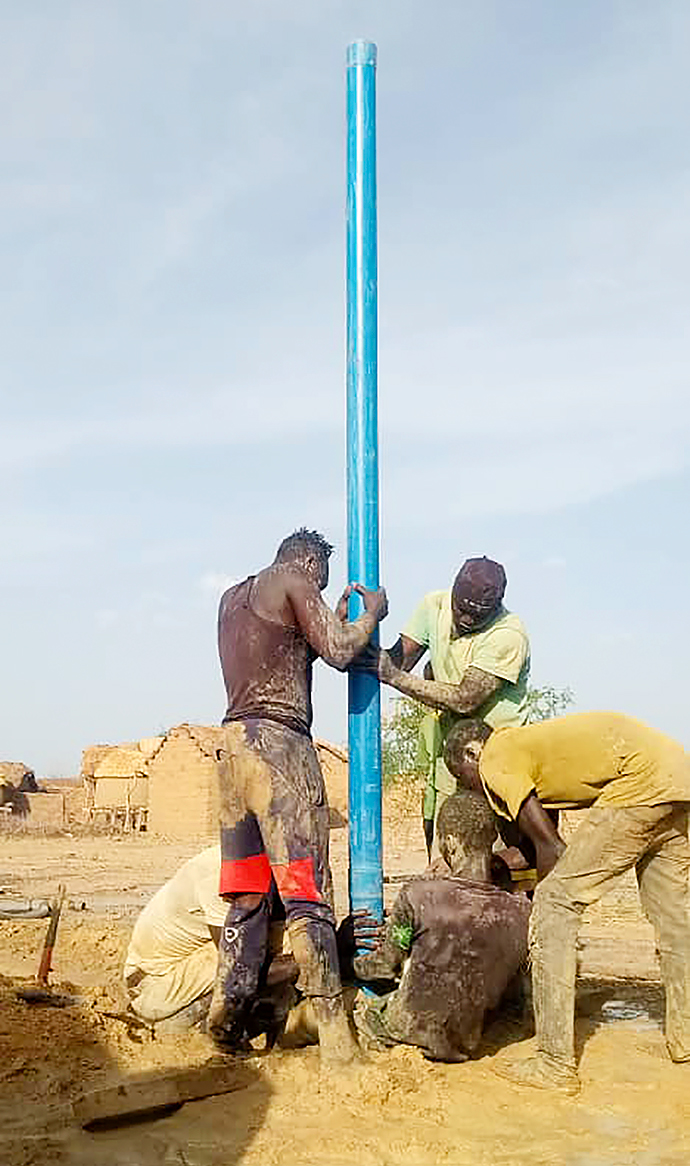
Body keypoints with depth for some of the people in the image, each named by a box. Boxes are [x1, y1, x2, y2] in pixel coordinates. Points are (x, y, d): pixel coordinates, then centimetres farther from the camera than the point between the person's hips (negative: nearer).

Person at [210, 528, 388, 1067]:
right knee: (307, 892, -8)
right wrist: (372, 612, 10)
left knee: (249, 895, 10)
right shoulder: (294, 583, 0)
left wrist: (338, 616, 32)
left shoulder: (232, 597, 24)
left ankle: (226, 1017, 8)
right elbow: (339, 652, -8)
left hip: (233, 741, 8)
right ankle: (335, 1035, -7)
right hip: (279, 741, -8)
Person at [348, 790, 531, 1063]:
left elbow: (386, 964, -6)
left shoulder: (417, 895, -23)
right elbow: (508, 987, 3)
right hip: (467, 1040, 4)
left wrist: (350, 963, 16)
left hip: (411, 1028, -4)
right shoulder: (521, 911, -14)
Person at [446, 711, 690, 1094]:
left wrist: (547, 900, 13)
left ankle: (556, 1063, -3)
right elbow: (548, 842, 29)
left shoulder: (496, 759, 0)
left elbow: (550, 847, -1)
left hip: (640, 783, -10)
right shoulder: (525, 744, 25)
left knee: (554, 905, -5)